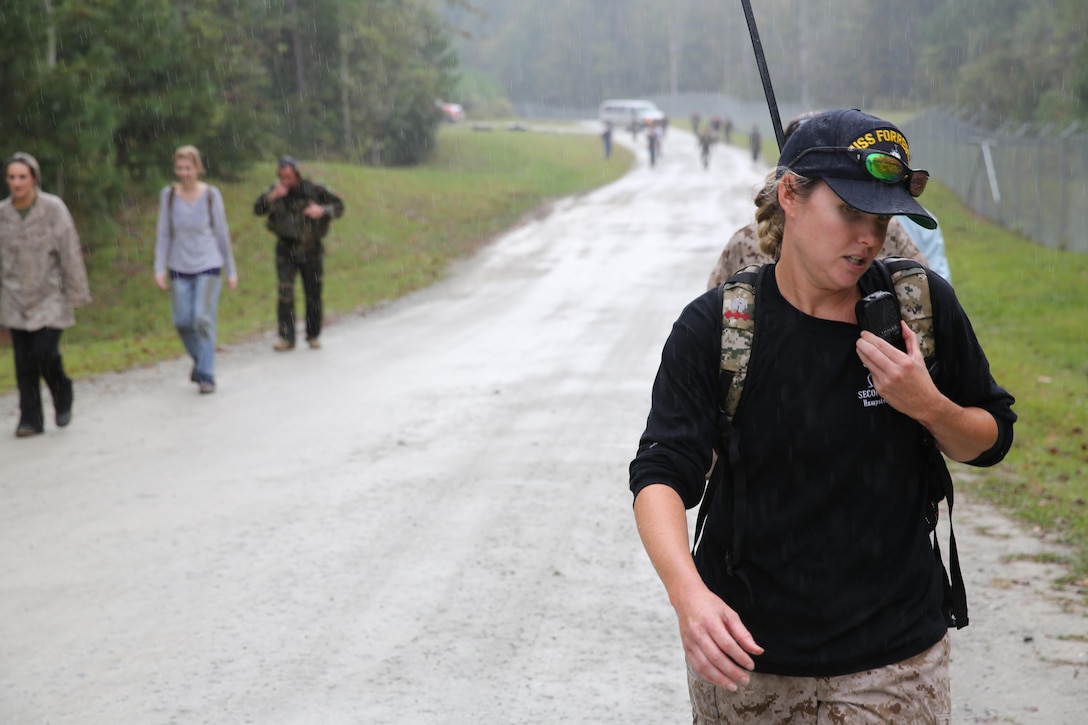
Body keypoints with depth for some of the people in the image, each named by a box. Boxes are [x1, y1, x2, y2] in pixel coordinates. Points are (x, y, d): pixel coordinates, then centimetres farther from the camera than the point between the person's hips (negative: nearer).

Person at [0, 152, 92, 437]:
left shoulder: (53, 208, -9)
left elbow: (70, 253, -7)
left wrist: (76, 294, -7)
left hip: (50, 297, -3)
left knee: (45, 352, -12)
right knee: (24, 361, 3)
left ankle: (63, 395, 18)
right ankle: (30, 419, 11)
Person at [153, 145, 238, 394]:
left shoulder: (211, 194, -5)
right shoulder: (168, 195, -1)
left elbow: (222, 233, 2)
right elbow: (163, 233, 4)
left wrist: (231, 270, 5)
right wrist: (160, 268, -3)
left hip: (208, 266, -2)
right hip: (180, 268, 2)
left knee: (203, 319, -14)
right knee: (183, 322, 2)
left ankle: (206, 376, -7)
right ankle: (199, 358, 31)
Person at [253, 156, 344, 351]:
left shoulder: (313, 190, -5)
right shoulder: (276, 191, 1)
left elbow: (338, 206, 0)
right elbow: (257, 210, -5)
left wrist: (322, 211, -20)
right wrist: (271, 197, -21)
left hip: (311, 249, 0)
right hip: (286, 249, 1)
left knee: (313, 294, 5)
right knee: (285, 292, -10)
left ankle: (313, 335, 18)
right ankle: (286, 337, -9)